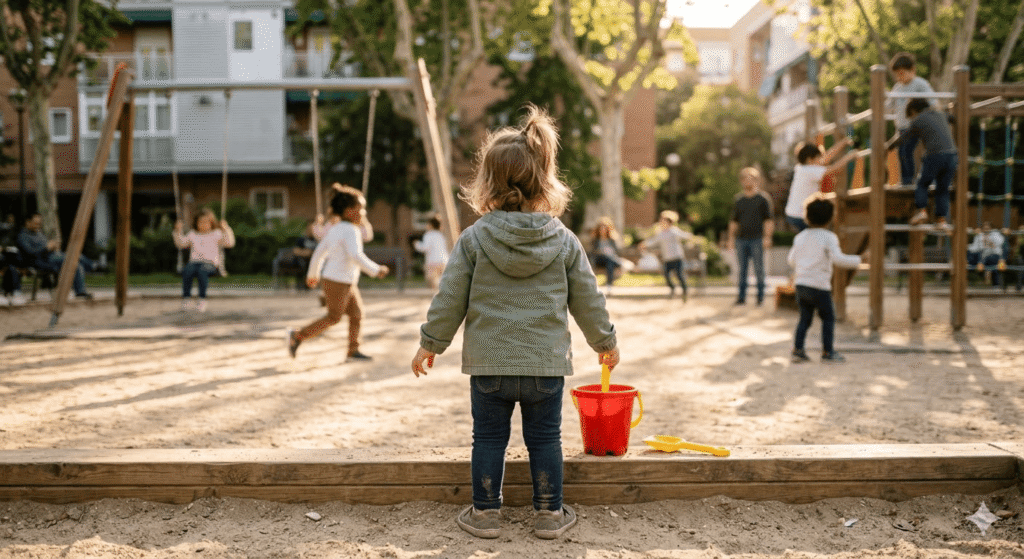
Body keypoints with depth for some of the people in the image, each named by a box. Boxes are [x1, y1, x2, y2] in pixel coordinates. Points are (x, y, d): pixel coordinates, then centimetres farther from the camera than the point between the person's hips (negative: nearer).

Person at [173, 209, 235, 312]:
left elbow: (229, 243, 3)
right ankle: (186, 297, -21)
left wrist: (226, 230, -8)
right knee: (187, 271, -32)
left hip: (210, 263, -3)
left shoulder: (216, 234, 14)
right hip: (194, 262, 3)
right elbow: (181, 243, 22)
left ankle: (202, 300, -28)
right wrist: (178, 231, 11)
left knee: (202, 271, -37)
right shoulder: (193, 235, 23)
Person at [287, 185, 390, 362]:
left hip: (346, 282, 10)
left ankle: (353, 351, 16)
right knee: (333, 318, -1)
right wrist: (376, 270, -24)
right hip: (338, 282, -10)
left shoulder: (334, 229, 12)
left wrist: (313, 274, 27)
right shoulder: (350, 230, -18)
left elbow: (319, 252, 16)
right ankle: (297, 336, 7)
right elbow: (356, 255, -31)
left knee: (357, 314, 11)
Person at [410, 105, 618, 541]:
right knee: (545, 439, 13)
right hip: (546, 363, 1)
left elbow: (449, 298, -4)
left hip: (488, 362, -1)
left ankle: (485, 512, 20)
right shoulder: (565, 241, -3)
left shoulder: (474, 238, -7)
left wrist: (430, 343, 9)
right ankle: (549, 514, 21)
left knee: (488, 438, 12)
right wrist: (605, 342, 19)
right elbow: (587, 300, 3)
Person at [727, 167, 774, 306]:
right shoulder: (738, 200, 14)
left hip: (757, 239, -3)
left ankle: (760, 297, 7)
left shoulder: (763, 198, 3)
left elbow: (768, 220, -1)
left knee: (759, 269, -1)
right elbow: (734, 221, 17)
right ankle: (742, 297, 7)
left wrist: (767, 237, -11)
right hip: (741, 239, 4)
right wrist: (731, 239, 11)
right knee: (742, 269, 3)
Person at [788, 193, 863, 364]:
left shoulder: (800, 236, 9)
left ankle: (798, 350, 8)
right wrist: (857, 260, -6)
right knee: (828, 318, 8)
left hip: (801, 284, 6)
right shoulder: (829, 237, -9)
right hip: (819, 286, -6)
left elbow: (792, 260, 14)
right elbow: (838, 259, -18)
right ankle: (828, 352, 9)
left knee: (805, 318, 13)